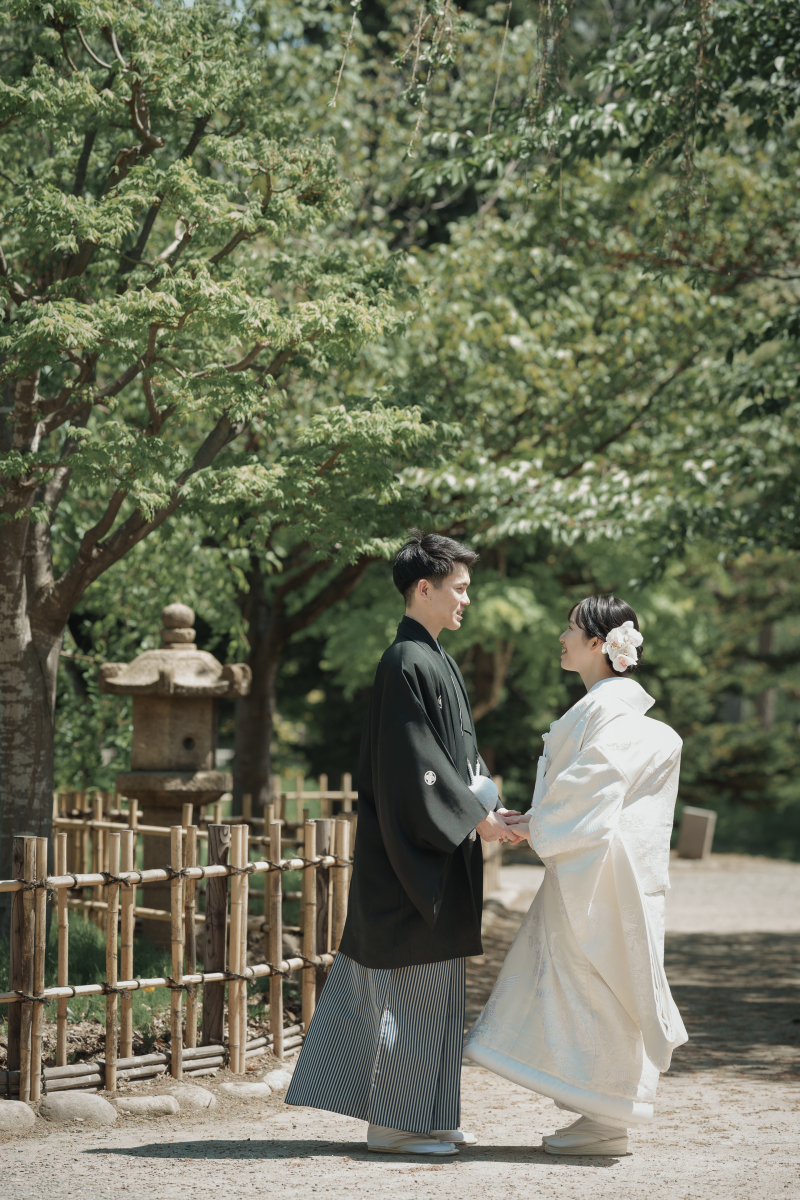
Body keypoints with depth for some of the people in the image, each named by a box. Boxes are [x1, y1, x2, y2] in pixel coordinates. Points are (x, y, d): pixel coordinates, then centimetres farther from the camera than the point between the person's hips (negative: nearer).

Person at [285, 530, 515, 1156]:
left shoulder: (433, 659, 15)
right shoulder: (407, 663, -15)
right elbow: (415, 761, -20)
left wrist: (482, 803, 6)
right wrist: (474, 817, -15)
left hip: (436, 849, 10)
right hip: (415, 849, -10)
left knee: (433, 984, 13)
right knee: (416, 982, -4)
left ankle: (425, 1116, 20)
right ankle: (398, 1119, 3)